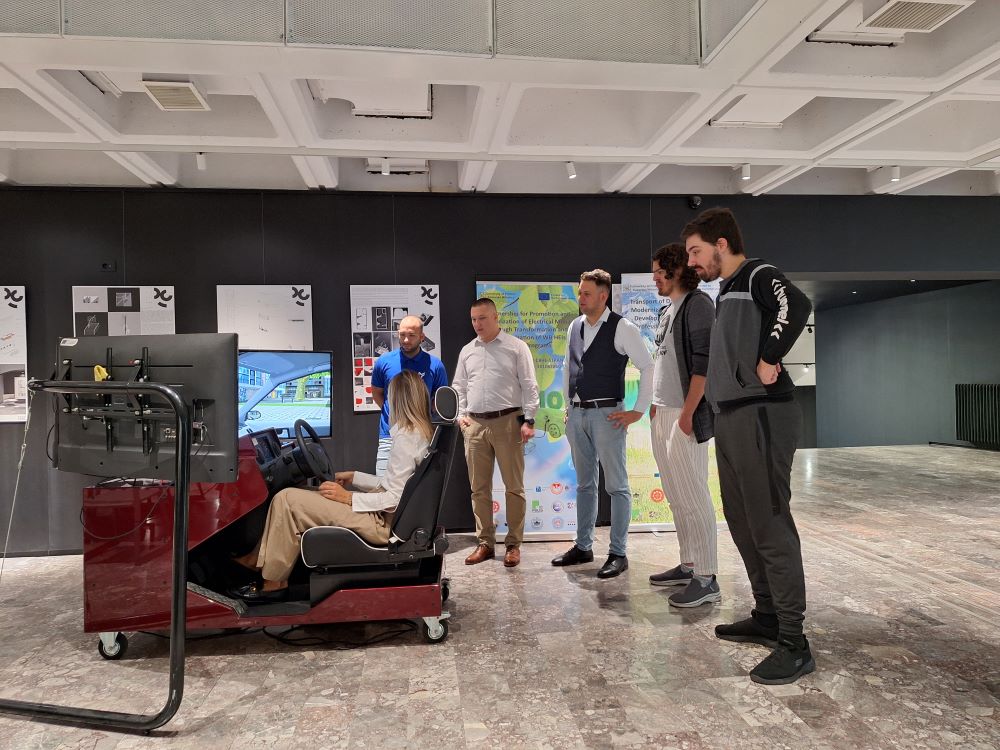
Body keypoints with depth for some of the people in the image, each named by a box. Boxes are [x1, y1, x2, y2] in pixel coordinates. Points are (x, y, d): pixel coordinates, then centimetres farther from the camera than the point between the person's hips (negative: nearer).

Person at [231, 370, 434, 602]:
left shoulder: (406, 437, -19)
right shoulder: (423, 433, 9)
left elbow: (395, 499, -21)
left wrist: (348, 498, -15)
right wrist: (354, 478, 16)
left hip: (384, 521, -10)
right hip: (386, 515, 10)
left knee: (287, 499, -10)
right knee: (298, 495, 13)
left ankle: (273, 583, 4)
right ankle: (261, 559, 21)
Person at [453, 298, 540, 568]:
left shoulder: (516, 347, 0)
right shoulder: (467, 351, 14)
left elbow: (529, 386, -3)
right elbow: (459, 387, 19)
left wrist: (528, 420, -9)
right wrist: (460, 414, 6)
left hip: (507, 422, -4)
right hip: (475, 424, 4)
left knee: (514, 486, 1)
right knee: (479, 488, 8)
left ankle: (513, 544, 11)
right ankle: (485, 543, 19)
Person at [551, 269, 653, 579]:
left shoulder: (622, 328, -8)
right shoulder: (574, 327, 11)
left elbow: (649, 367, -9)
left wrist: (638, 411, -11)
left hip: (607, 414, -7)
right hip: (577, 414, 7)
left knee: (616, 485, 0)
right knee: (584, 484, 15)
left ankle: (618, 553, 9)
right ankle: (583, 547, 25)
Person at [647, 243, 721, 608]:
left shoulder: (697, 304, -8)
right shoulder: (666, 311, 18)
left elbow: (703, 364, -16)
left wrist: (687, 413, -19)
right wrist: (655, 405, 14)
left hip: (685, 415, -9)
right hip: (661, 414, 9)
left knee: (693, 496, -7)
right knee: (676, 496, 12)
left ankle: (706, 580, 0)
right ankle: (688, 566, 22)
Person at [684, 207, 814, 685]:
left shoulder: (759, 275, -6)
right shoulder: (727, 291, 21)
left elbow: (796, 305, -27)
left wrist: (769, 360, -20)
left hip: (761, 416, -10)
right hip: (730, 417, 10)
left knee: (770, 525, -8)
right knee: (742, 521, 15)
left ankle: (793, 643, 0)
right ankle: (767, 617, 28)